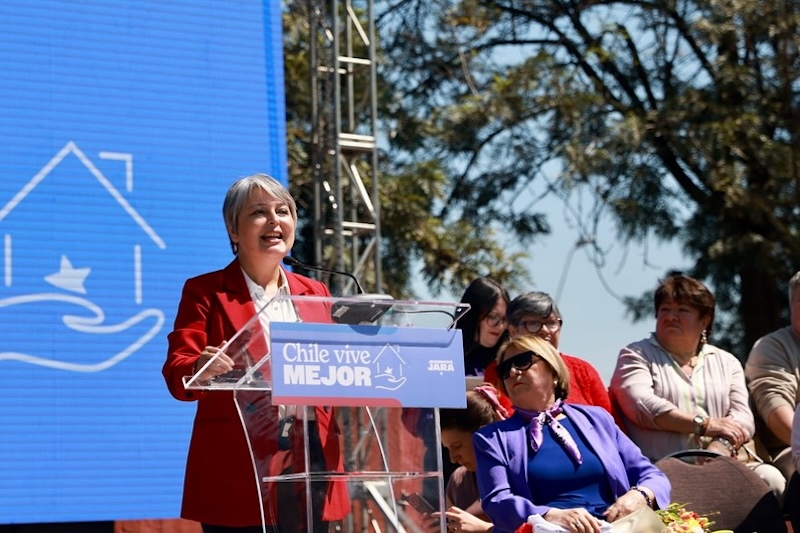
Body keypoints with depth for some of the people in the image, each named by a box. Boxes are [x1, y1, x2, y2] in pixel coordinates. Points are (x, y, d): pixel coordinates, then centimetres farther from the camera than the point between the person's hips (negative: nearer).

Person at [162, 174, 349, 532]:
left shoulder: (315, 293, 17)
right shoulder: (205, 292, 4)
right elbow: (176, 373, -8)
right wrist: (202, 370, -30)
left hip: (310, 467, 4)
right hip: (239, 475, -4)